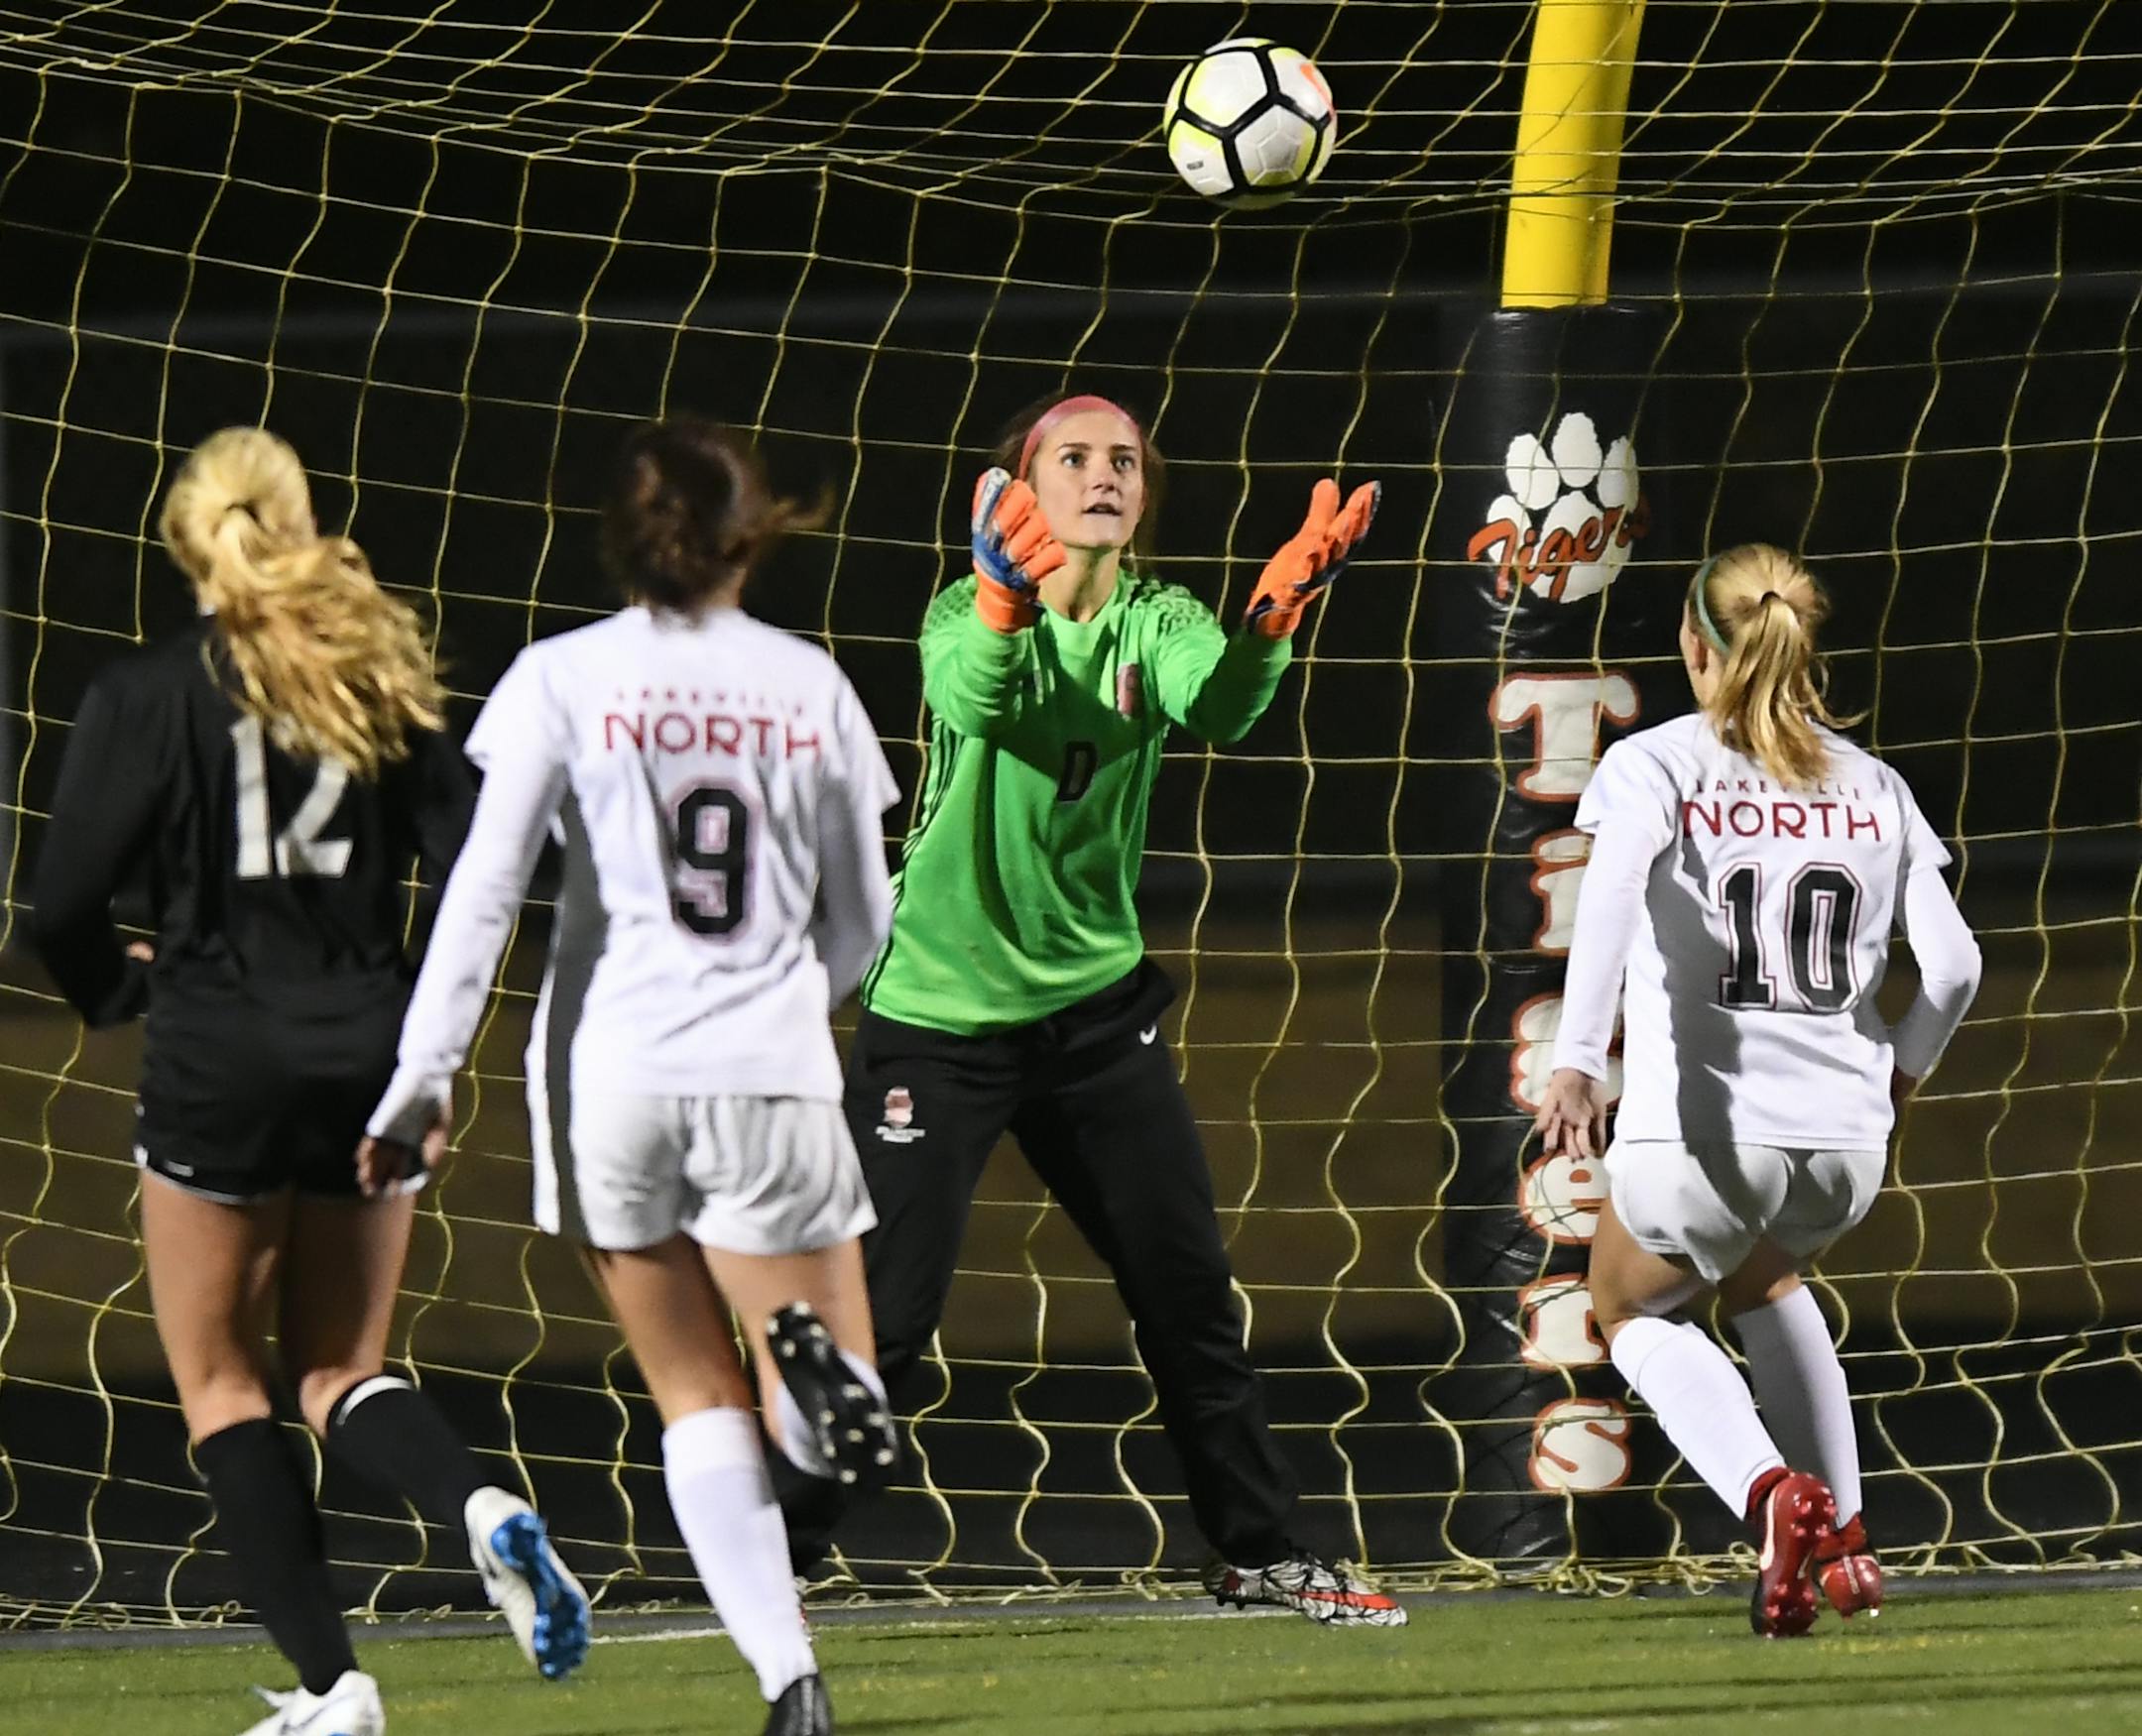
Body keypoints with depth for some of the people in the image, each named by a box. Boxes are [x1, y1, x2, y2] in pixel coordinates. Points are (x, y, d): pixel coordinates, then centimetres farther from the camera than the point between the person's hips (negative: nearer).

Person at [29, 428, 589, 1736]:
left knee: (220, 1382, 10)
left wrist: (116, 987, 13)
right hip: (370, 1057, 4)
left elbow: (65, 903, -9)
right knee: (343, 1373, 16)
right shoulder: (385, 685, 4)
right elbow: (476, 866, -2)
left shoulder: (148, 697, -6)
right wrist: (422, 1026, 12)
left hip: (219, 1054, -4)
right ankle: (480, 1505, -17)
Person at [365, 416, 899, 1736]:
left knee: (700, 1404, 12)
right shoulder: (811, 686, 5)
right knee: (843, 1435, 7)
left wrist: (430, 1065, -7)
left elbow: (486, 884, -8)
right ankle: (807, 1347, -30)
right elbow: (863, 920, 11)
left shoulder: (564, 680, -1)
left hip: (612, 1075, 0)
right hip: (773, 1078, 0)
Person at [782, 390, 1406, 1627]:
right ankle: (772, 1554, 5)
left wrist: (1276, 614, -44)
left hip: (1097, 1004, 4)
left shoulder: (1158, 626, 0)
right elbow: (970, 699, -33)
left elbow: (1217, 706, -23)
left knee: (1190, 1287, 5)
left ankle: (1262, 1550, 17)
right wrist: (1008, 601, -55)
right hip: (940, 1007, -4)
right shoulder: (972, 614, -10)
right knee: (880, 1314, -7)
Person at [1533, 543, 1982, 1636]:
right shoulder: (1873, 787, 10)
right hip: (1846, 1138, 4)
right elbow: (1953, 965, 5)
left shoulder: (1654, 765, 1)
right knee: (1765, 1283, 36)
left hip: (1700, 1128, -4)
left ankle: (1774, 1492, -3)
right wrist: (1902, 1065, 25)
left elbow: (1612, 889, -20)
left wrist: (1577, 1058, -27)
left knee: (1632, 1310, 25)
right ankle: (1841, 1543, 24)